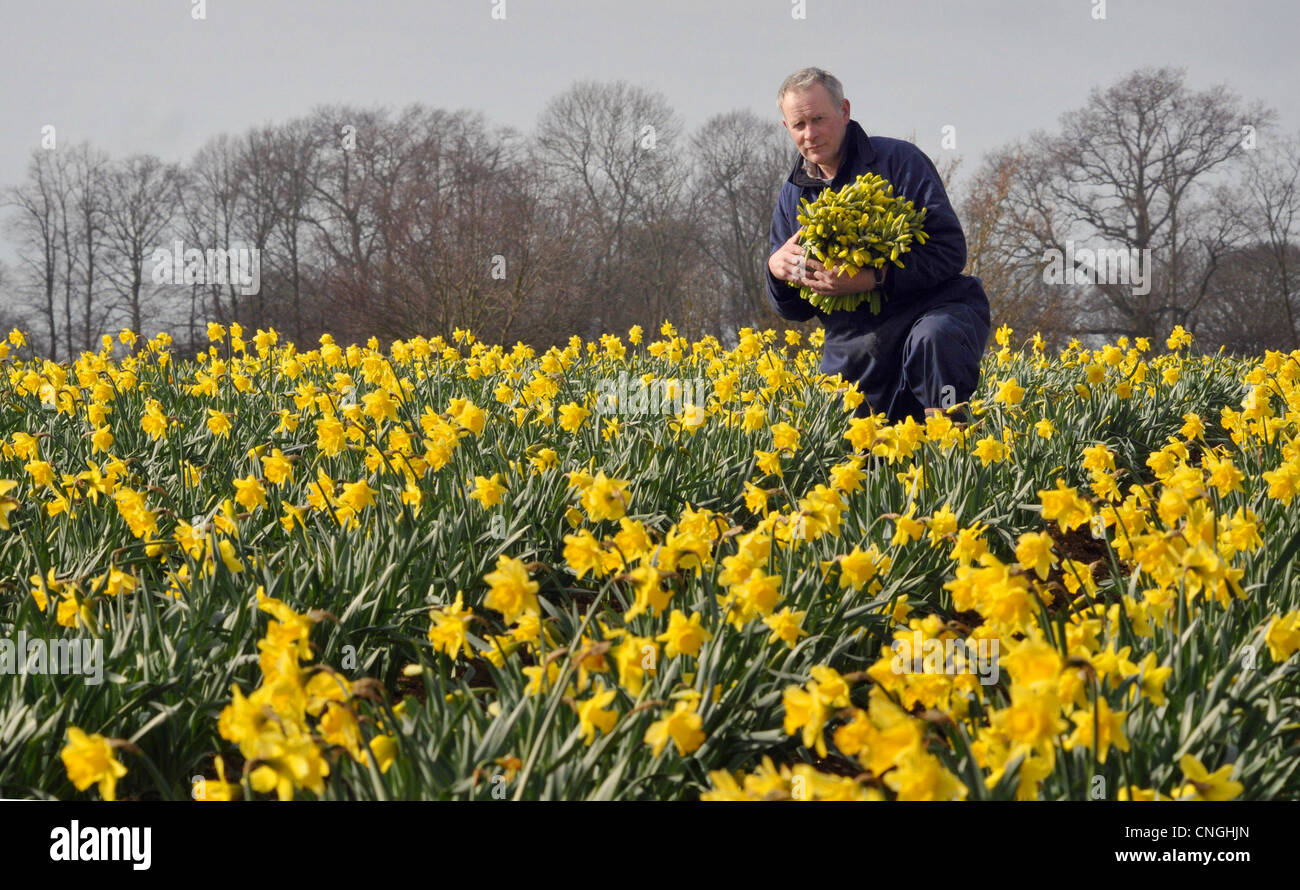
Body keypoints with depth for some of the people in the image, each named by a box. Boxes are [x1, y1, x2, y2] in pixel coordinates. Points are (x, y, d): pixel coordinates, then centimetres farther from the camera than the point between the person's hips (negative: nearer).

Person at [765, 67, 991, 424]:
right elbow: (793, 310, 16)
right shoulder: (793, 195, 12)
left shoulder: (899, 160, -5)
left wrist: (874, 278, -26)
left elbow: (950, 250, -14)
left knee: (933, 339, -39)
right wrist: (776, 269, -8)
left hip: (933, 311, -5)